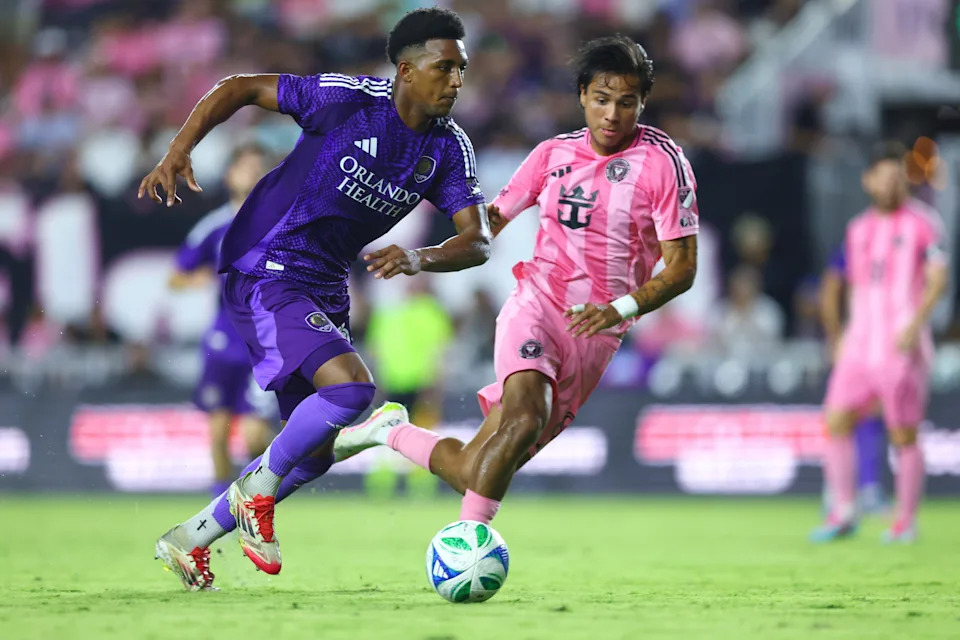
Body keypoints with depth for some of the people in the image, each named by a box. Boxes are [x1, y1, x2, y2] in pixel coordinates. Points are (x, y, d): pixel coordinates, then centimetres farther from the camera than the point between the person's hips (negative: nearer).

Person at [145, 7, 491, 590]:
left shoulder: (450, 149, -1)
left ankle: (189, 540, 27)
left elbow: (477, 241, -8)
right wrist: (179, 151, -18)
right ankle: (258, 489, -5)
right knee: (351, 385, -28)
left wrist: (420, 258, -29)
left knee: (313, 453, 11)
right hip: (265, 273, -8)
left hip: (327, 290, 8)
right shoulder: (348, 98, -16)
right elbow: (240, 87, -7)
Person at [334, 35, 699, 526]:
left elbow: (682, 266, -6)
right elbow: (491, 219, 20)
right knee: (524, 419, -33)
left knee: (474, 475, -4)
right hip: (536, 304, 1)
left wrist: (620, 309, -22)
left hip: (595, 335, 0)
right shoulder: (553, 153, 8)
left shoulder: (664, 162, -3)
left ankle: (391, 430, 22)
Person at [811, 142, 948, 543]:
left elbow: (938, 279, -9)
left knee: (904, 435, -3)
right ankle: (843, 514, 3)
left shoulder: (922, 223, -2)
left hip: (902, 348, -5)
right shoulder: (858, 229, 15)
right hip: (860, 343, 5)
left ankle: (906, 521, 7)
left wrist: (915, 323, -21)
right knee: (836, 422, -5)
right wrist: (846, 336, 18)